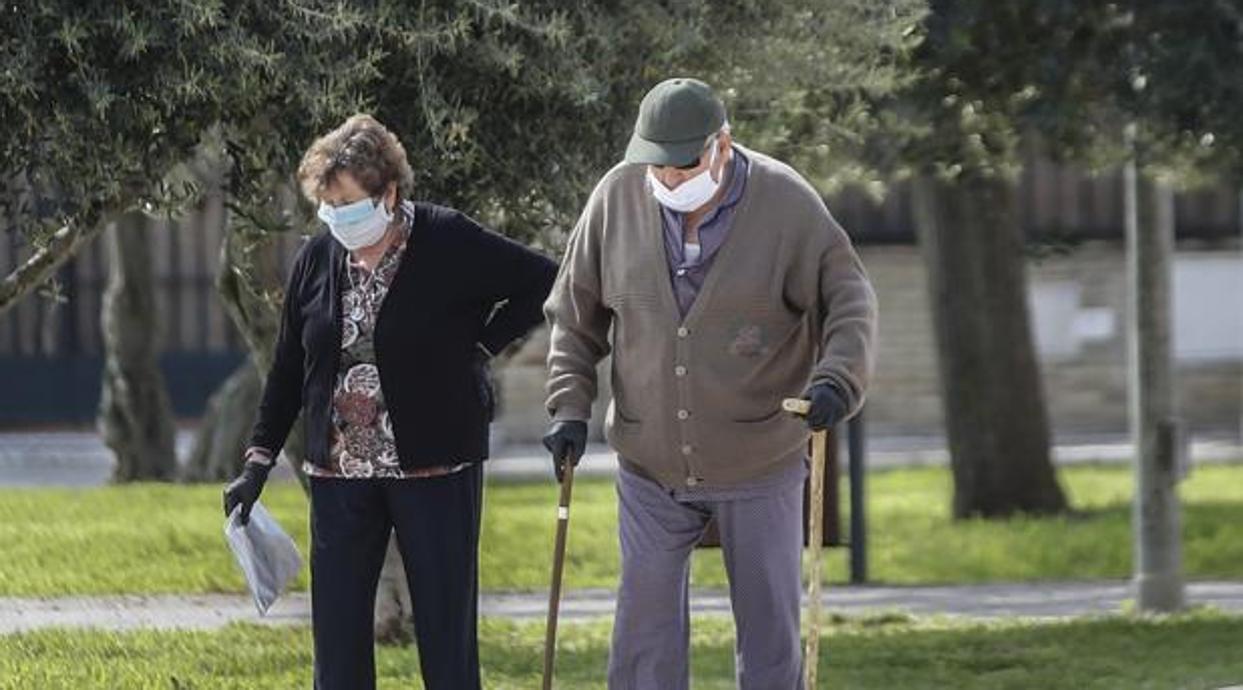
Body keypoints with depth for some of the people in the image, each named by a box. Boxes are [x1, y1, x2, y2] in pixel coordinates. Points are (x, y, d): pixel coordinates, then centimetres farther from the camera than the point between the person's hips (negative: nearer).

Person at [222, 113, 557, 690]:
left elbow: (543, 282, -1)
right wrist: (258, 461, 10)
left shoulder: (450, 244, -8)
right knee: (337, 630, 3)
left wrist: (482, 346, -5)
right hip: (340, 472, 4)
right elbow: (286, 370, 13)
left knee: (446, 628, 0)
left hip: (434, 469, -4)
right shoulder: (316, 261, 5)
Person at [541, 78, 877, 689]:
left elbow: (851, 300, -11)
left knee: (769, 632, 6)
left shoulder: (786, 204, -12)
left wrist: (837, 379, -29)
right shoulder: (618, 198, -5)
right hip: (651, 469, 2)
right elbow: (575, 315, 6)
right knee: (645, 639, 3)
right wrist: (569, 406, -4)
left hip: (759, 465, -2)